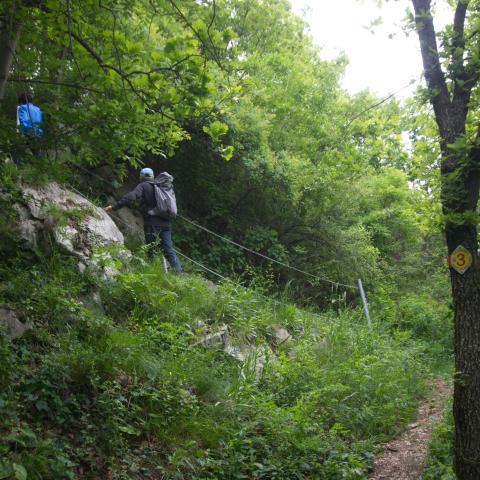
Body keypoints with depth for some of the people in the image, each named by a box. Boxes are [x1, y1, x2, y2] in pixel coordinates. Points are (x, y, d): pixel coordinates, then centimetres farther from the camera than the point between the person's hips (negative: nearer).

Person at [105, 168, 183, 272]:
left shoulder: (143, 186, -1)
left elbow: (130, 197, -15)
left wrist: (114, 207, -17)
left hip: (152, 224, -6)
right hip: (166, 223, 6)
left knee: (151, 252, 0)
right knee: (169, 251, 5)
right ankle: (180, 273, -3)